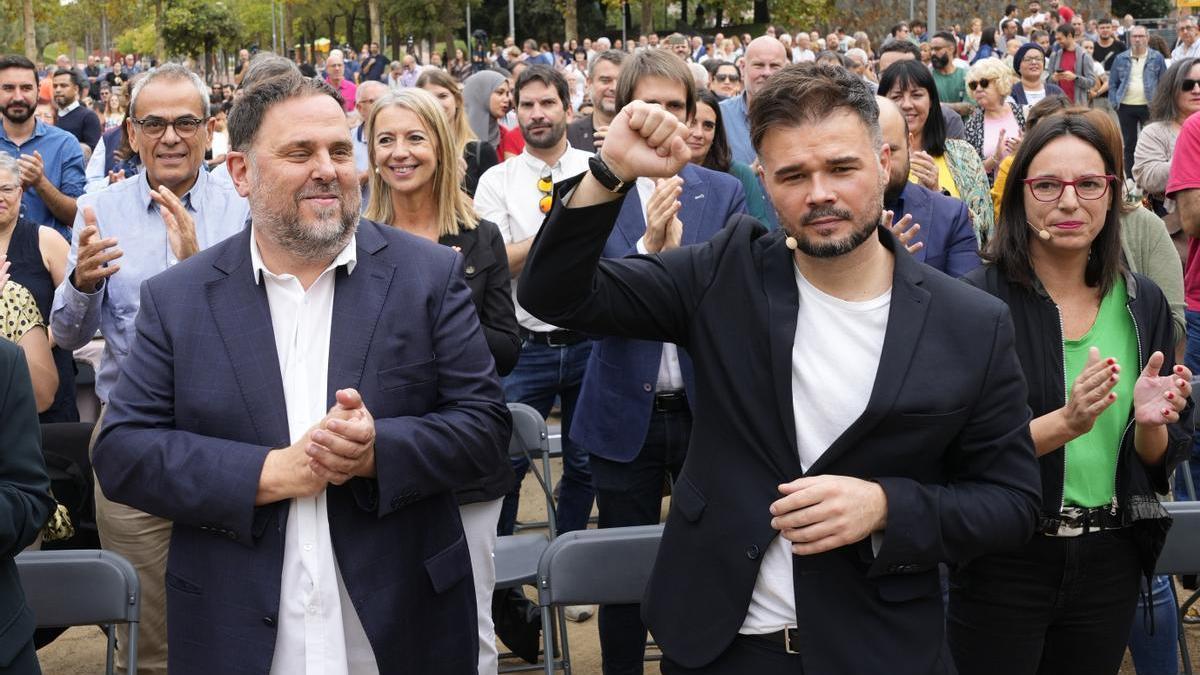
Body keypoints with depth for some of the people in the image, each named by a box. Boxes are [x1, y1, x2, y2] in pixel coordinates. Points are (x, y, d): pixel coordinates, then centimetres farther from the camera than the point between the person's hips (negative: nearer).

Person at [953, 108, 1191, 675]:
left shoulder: (1142, 302, 2)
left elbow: (1162, 461, 8)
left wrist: (1152, 424, -13)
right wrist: (1065, 422, -28)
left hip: (1111, 564, 4)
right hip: (1004, 562, -4)